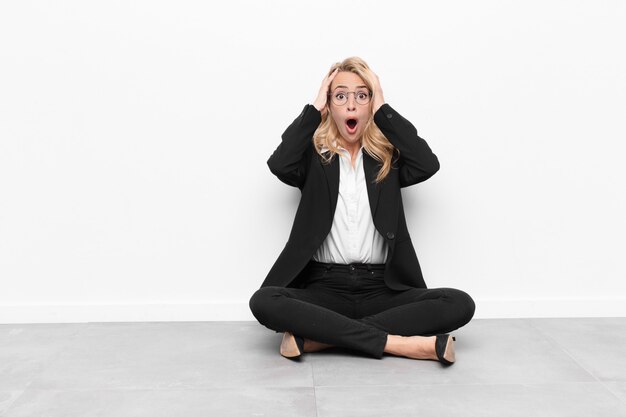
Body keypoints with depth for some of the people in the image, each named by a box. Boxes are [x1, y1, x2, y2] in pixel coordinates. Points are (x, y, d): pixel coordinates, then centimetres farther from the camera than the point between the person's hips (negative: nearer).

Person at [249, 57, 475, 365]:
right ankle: (401, 343, -29)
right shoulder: (314, 155, 7)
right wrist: (314, 108, -4)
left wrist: (383, 109, -2)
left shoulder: (389, 156, 10)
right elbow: (279, 165, -15)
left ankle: (314, 337, -26)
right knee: (264, 302, -30)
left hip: (381, 289, 2)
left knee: (459, 304, -23)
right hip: (325, 287, -1)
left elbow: (428, 164, -11)